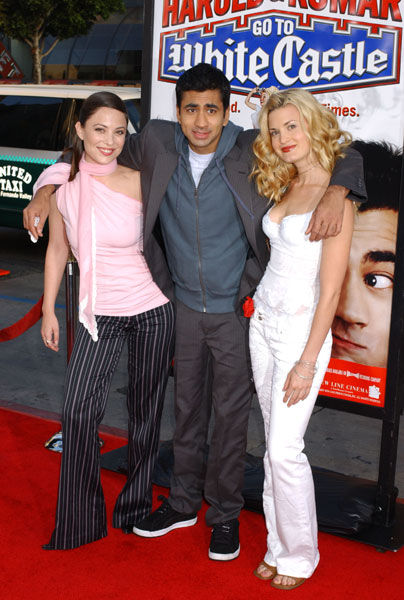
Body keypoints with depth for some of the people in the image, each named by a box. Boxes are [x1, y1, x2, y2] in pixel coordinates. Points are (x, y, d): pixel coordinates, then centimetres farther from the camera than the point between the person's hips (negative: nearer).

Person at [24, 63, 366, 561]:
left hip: (237, 310, -3)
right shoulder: (157, 144, -7)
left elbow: (344, 157, -11)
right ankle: (184, 501, 35)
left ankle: (225, 514, 26)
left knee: (230, 414, 8)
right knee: (186, 406, 17)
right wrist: (46, 191, 1)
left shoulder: (252, 152, -16)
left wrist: (336, 194, -32)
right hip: (183, 305, 3)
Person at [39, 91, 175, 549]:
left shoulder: (139, 184, -9)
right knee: (78, 411, -5)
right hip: (98, 314, 2)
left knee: (145, 410, 10)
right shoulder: (62, 184, -3)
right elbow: (57, 250, 8)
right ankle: (78, 520, 12)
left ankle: (137, 507, 29)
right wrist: (48, 310, 10)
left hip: (151, 309, -1)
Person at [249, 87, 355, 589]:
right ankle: (279, 546, 24)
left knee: (285, 449, -5)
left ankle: (300, 555, 15)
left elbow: (330, 289, -16)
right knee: (274, 444, 12)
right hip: (263, 320, 7)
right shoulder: (287, 187, 10)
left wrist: (307, 361, -17)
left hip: (301, 329, -7)